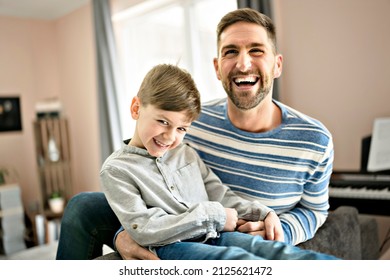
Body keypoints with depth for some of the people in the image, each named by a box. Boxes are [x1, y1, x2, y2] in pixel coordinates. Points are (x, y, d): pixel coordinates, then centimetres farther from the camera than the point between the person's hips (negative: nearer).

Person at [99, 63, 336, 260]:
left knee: (276, 250, -19)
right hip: (171, 246, -6)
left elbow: (221, 197, 18)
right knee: (239, 259, -32)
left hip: (215, 235, 7)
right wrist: (211, 215, -12)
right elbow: (143, 231, -11)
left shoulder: (187, 153, 17)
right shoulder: (116, 169, -2)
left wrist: (264, 213, 0)